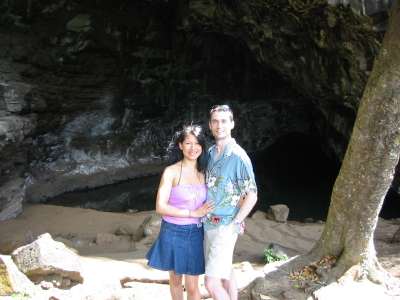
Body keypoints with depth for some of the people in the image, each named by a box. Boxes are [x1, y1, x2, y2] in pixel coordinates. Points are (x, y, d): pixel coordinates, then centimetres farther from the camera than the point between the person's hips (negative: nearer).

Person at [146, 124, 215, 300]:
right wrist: (193, 213, -18)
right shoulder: (171, 172, -10)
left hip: (195, 233, 2)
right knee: (175, 280, 17)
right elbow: (161, 206, -17)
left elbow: (210, 202, 11)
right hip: (173, 233, -2)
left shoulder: (204, 172, 1)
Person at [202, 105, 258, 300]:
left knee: (212, 282, -7)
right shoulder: (210, 153, 6)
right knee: (225, 272, 19)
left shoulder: (238, 156, -15)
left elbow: (251, 196, -13)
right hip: (209, 224, 7)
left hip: (225, 227, -7)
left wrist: (233, 225, -14)